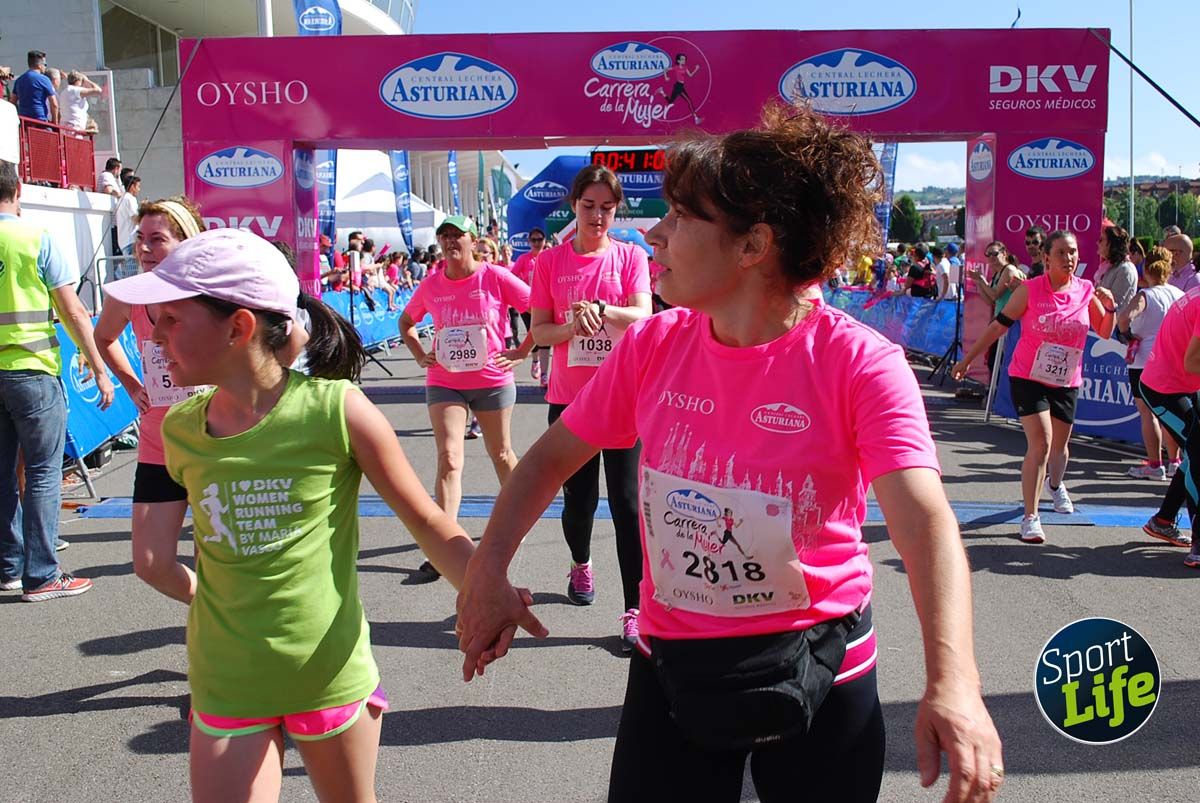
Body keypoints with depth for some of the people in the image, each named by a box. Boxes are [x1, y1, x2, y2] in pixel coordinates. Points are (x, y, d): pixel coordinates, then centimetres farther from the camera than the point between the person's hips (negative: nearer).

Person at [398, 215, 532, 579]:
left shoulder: (495, 277, -8)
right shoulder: (431, 286, 1)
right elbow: (405, 322, 19)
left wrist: (522, 352, -7)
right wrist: (420, 356, 5)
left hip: (492, 381, -1)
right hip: (444, 382, 2)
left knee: (501, 454, 14)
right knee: (449, 458, -10)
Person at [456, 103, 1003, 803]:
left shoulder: (859, 363, -18)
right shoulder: (654, 345, -5)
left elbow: (925, 521, -28)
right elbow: (553, 457, 4)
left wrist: (952, 680, -42)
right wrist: (488, 572, -7)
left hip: (817, 673, -2)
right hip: (672, 667, 3)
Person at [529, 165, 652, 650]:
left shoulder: (630, 256, 3)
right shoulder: (550, 262, 5)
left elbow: (643, 317, -10)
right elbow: (538, 332, 2)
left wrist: (599, 309, -29)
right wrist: (572, 325, -18)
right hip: (568, 396, 2)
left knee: (626, 501, -4)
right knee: (579, 497, 12)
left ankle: (635, 610, 0)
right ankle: (580, 564, 43)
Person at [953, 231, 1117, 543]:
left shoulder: (1087, 291, -1)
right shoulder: (1030, 290, -10)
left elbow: (1105, 332, 8)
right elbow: (999, 325, -4)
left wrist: (1110, 306, -11)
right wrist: (968, 358, -2)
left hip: (1066, 382, 4)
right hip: (1028, 378, -4)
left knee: (1059, 445, 18)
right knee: (1040, 443, -17)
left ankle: (1055, 485, 52)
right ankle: (1030, 517, -11)